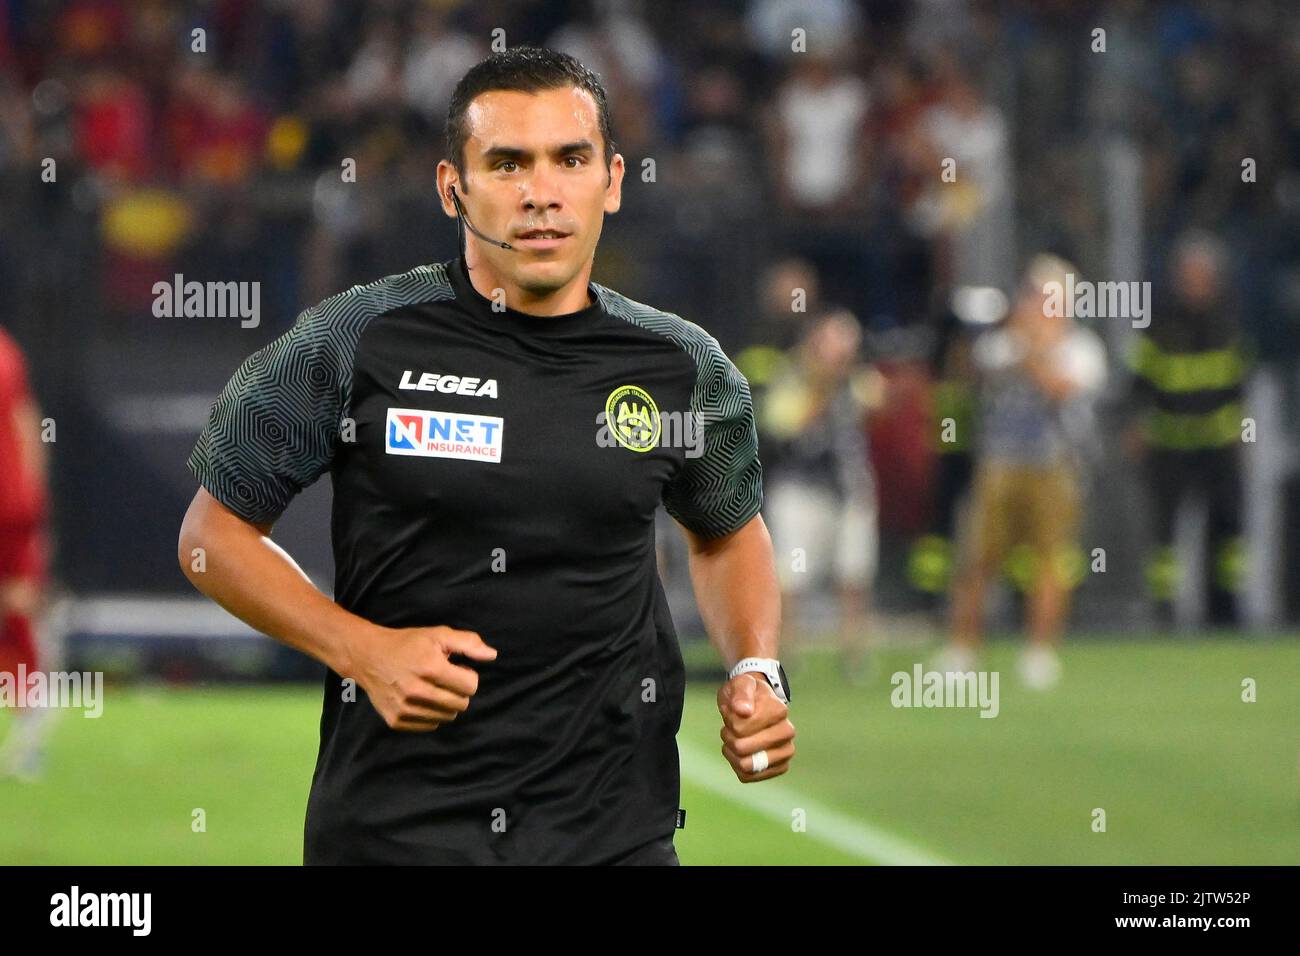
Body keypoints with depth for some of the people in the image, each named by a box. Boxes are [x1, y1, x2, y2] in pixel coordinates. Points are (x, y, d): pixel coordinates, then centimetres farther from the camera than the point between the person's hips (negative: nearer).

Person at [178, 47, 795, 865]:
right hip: (392, 820, -2)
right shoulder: (353, 342, -6)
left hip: (613, 827, 2)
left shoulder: (683, 367, 3)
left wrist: (757, 672, 4)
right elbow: (214, 532, 3)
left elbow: (728, 530, 22)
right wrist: (361, 649, -10)